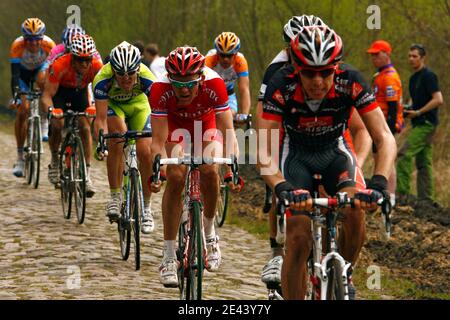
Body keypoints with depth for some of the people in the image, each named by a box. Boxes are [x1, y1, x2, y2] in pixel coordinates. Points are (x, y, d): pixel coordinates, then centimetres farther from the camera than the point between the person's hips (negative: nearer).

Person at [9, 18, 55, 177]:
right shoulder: (18, 46, -36)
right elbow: (14, 74, -38)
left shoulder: (48, 44, -34)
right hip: (23, 70, -1)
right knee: (22, 110, -12)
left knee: (43, 81, -35)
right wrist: (16, 95, -49)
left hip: (40, 68, 1)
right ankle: (20, 158, -4)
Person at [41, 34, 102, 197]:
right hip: (59, 90, -2)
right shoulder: (60, 65, -38)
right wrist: (50, 111, -53)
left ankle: (86, 174, -5)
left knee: (85, 128, -12)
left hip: (79, 91, 2)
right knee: (57, 124, -22)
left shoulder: (97, 66, -32)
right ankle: (54, 161, 5)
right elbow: (47, 95, -35)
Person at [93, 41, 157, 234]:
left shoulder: (146, 78, -37)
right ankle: (115, 197, -19)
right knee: (118, 136, -30)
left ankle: (146, 209, 4)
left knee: (145, 153, -13)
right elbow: (101, 118, -38)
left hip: (138, 104, 1)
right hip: (112, 104, -1)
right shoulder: (103, 79, -38)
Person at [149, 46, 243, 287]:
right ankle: (169, 257, -12)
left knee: (209, 171, -21)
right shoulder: (160, 89, -37)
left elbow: (227, 132, -38)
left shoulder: (214, 84, -38)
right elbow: (159, 140, -35)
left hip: (206, 121, 0)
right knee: (175, 177, -19)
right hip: (175, 122, 0)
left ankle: (209, 233, 7)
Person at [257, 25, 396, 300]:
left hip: (335, 151, 1)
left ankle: (343, 275, 0)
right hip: (296, 154, -1)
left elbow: (385, 138, -27)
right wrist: (283, 189, -50)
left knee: (355, 211, -27)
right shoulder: (282, 86, -30)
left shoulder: (350, 83, -27)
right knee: (299, 239, -16)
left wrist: (379, 183, -44)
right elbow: (264, 151, -33)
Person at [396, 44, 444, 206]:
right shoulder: (413, 78, 17)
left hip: (426, 123, -10)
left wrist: (417, 112, -17)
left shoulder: (428, 76, -11)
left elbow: (438, 100, -19)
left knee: (405, 155, -16)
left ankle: (402, 194, -17)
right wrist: (408, 109, 8)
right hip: (420, 124, 10)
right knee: (424, 162, 10)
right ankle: (426, 198, 12)